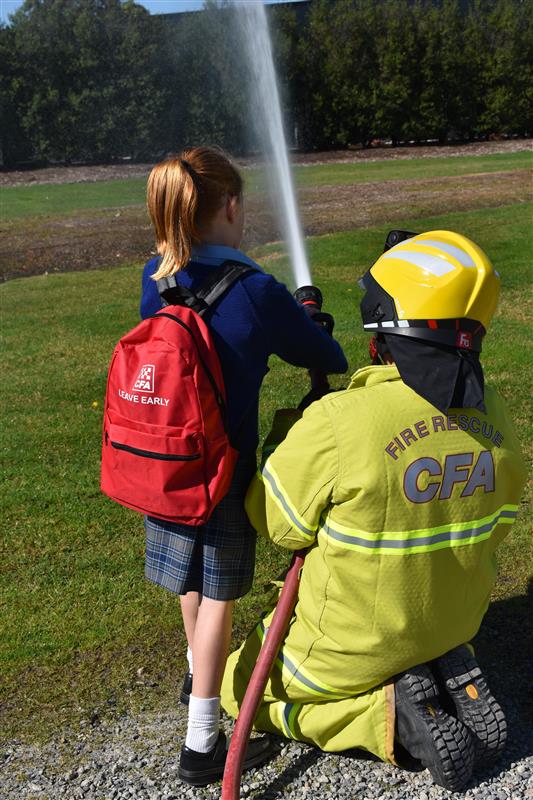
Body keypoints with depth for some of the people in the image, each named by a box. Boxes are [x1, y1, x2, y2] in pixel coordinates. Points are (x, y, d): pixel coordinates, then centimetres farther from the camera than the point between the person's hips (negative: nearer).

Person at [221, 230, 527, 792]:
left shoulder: (339, 424, -32)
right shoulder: (491, 412, -11)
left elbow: (277, 522, -17)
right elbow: (495, 525, 3)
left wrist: (289, 436, -1)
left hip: (351, 646, -6)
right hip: (451, 627, 6)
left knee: (242, 688, 20)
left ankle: (389, 715, -1)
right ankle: (450, 679, 7)